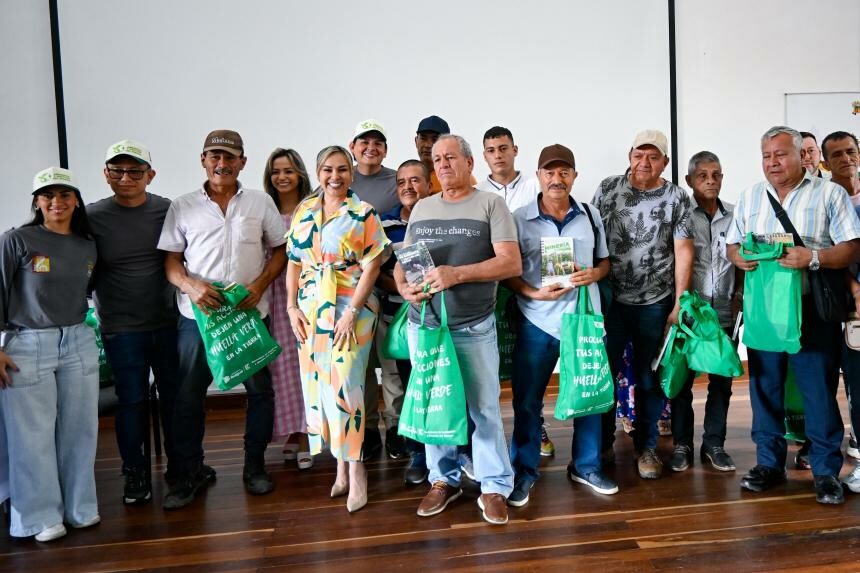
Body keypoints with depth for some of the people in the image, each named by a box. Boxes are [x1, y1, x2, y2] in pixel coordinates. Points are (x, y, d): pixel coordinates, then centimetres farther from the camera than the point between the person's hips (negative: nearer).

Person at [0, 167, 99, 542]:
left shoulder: (88, 247, 7)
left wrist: (79, 329, 12)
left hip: (79, 345, 4)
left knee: (79, 430, 8)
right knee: (33, 434, 3)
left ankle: (79, 506, 23)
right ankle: (41, 516, 17)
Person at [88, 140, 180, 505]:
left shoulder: (168, 211, -1)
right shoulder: (92, 217, -3)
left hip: (168, 323, 1)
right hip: (121, 328, -1)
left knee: (175, 396, 10)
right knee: (132, 402, 7)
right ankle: (135, 475, 24)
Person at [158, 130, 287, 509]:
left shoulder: (260, 203, 5)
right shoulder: (182, 208, 4)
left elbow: (280, 250, 6)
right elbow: (170, 261, 4)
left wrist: (260, 284, -10)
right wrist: (191, 286, -16)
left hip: (250, 313, 1)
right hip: (198, 315, 0)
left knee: (259, 389, 7)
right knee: (188, 395, 4)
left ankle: (255, 466, 25)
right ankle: (190, 472, 21)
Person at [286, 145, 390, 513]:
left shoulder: (363, 213, -3)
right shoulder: (304, 211, 10)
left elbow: (372, 266, -8)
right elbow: (294, 262, 12)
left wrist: (351, 312, -15)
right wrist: (292, 307, 3)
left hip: (351, 308, -5)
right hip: (310, 309, 5)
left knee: (344, 385, -9)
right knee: (318, 385, 7)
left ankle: (355, 467, 7)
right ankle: (342, 465, 21)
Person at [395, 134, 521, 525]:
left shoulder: (491, 204, -2)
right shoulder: (421, 208, 12)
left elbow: (512, 263, -12)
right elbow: (401, 260, 13)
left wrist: (457, 274, -23)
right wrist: (403, 287, -10)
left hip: (474, 327, -4)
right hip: (423, 325, 4)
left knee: (484, 407, 3)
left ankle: (494, 487, 19)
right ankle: (443, 479, 29)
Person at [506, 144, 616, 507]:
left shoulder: (590, 216, 5)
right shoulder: (519, 219, -3)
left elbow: (605, 261, 13)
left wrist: (593, 274, -9)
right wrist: (534, 293, -18)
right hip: (537, 322, -2)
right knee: (527, 400, 4)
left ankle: (586, 466, 31)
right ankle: (524, 471, 21)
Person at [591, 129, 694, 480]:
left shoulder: (677, 198, 0)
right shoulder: (607, 188, 1)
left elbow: (683, 252, -3)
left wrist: (679, 303, -7)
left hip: (654, 303, 0)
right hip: (609, 299, 0)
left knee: (649, 378, 9)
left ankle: (646, 447, 25)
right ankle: (601, 442, 23)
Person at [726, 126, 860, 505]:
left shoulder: (830, 194, 1)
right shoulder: (749, 198, 12)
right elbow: (733, 244, 14)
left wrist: (814, 257, -22)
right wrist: (740, 257, -9)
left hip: (812, 309, -3)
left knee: (819, 392, 1)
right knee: (764, 387, 9)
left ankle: (826, 471, 16)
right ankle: (769, 463, 22)